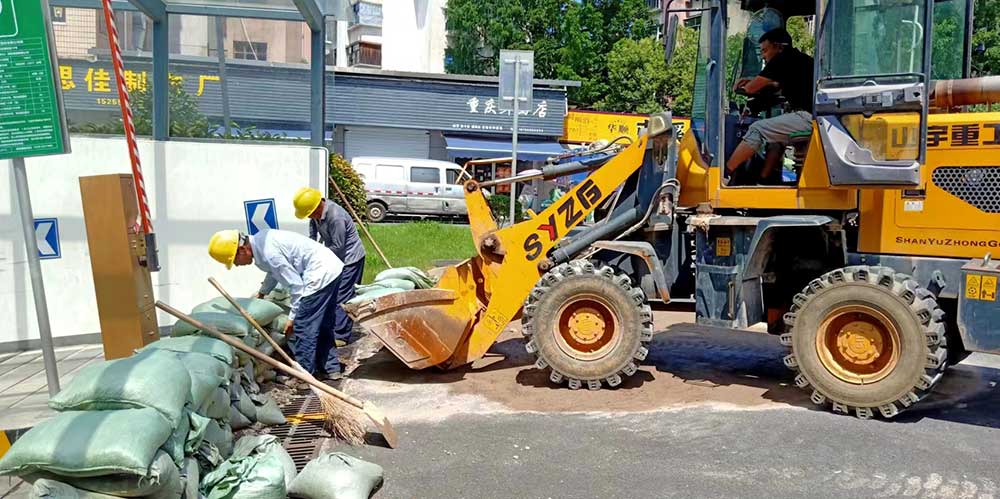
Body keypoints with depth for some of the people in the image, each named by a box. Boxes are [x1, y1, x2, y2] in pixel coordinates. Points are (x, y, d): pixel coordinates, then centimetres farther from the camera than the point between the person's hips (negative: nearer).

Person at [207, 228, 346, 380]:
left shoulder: (268, 252, -21)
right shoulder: (260, 240, 9)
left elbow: (296, 284, -17)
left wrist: (293, 317, -8)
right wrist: (261, 293, 38)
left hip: (320, 274, -10)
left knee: (303, 328, -3)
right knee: (323, 326, 18)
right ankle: (331, 369, 27)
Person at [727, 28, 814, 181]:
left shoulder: (783, 59, -4)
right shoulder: (800, 58, 24)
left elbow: (751, 89, -2)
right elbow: (779, 86, 38)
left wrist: (745, 86, 21)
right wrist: (753, 82, 25)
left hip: (807, 117, -10)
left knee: (757, 129, -8)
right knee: (775, 134, 28)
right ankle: (763, 180, 23)